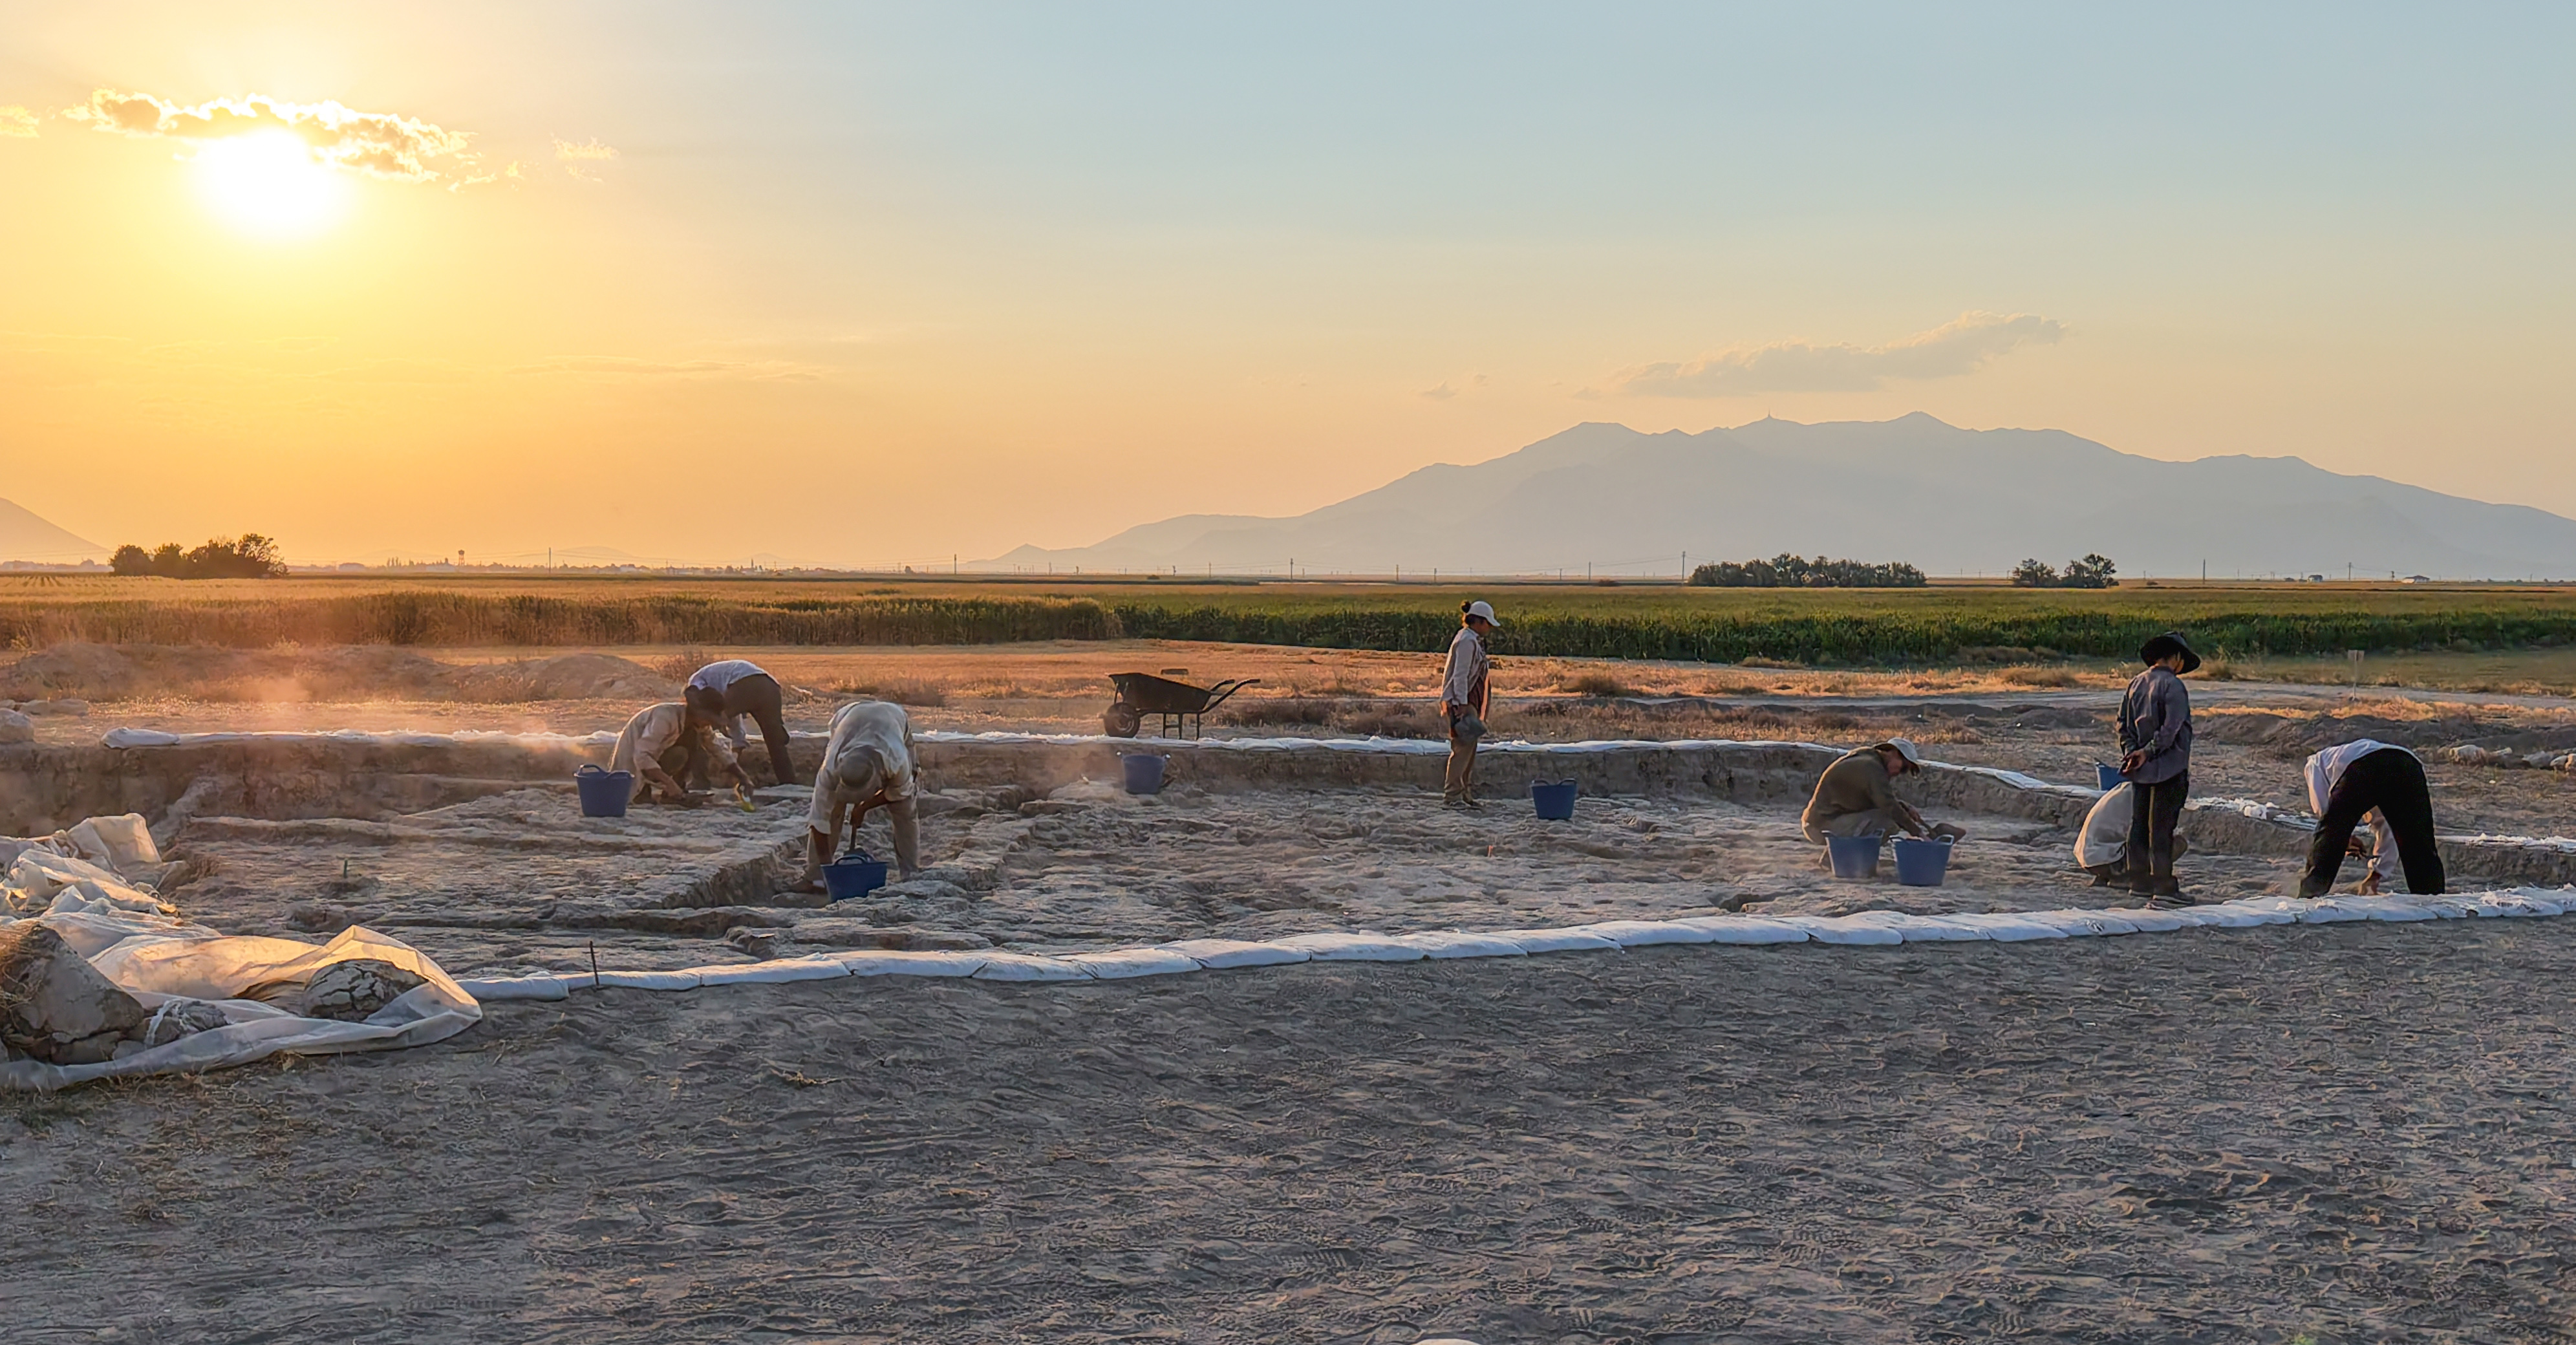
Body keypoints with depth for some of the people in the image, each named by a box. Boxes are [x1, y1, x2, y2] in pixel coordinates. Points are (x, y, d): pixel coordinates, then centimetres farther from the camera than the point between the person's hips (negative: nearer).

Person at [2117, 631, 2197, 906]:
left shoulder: (2136, 684, 10)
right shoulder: (2173, 686, -13)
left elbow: (2124, 725, 9)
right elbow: (2171, 729, -19)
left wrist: (2132, 752, -1)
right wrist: (2148, 752, -13)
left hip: (2141, 769, 7)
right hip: (2168, 769, -7)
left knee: (2139, 825, 11)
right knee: (2161, 828, -5)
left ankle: (2140, 882, 16)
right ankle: (2164, 889, -2)